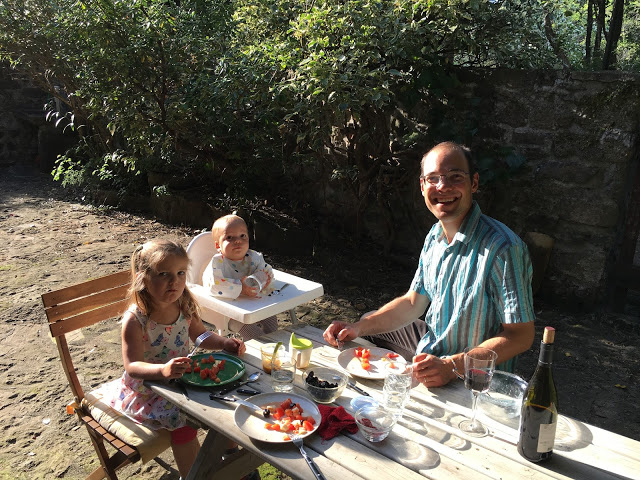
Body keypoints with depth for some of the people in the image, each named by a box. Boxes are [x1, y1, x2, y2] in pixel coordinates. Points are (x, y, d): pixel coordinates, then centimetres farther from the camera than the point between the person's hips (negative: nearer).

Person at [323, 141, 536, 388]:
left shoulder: (503, 248, -29)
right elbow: (413, 302, 7)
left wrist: (451, 366, -35)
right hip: (431, 344, 8)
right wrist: (358, 328, -5)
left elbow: (521, 335, -26)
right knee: (368, 322, 20)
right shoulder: (435, 235, -1)